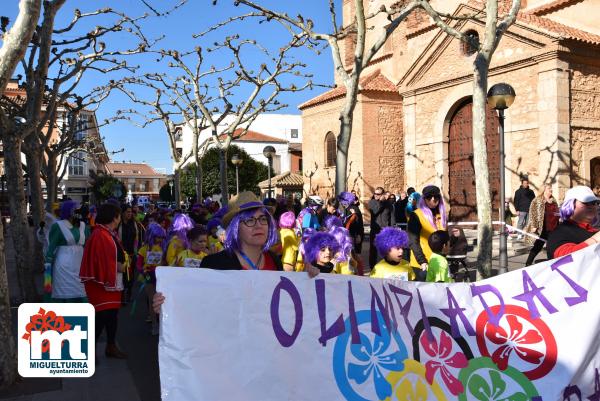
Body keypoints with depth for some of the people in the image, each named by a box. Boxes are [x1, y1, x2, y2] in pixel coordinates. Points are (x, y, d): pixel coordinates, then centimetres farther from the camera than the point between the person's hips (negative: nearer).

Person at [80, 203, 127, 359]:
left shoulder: (111, 234, 11)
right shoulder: (99, 235, -18)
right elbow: (99, 261, -23)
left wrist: (122, 262, 1)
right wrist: (118, 266, -18)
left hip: (113, 281, 9)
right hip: (102, 283, -9)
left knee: (112, 313, 15)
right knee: (101, 316, -4)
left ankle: (111, 346, 27)